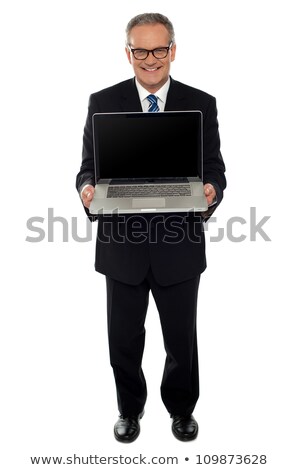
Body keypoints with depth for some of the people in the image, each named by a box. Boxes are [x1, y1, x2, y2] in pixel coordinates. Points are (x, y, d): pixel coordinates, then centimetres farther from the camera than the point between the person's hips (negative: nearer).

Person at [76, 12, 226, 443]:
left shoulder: (201, 105, 1)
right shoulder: (103, 102, 1)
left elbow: (214, 169, 0)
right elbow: (89, 167, 2)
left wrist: (212, 191, -22)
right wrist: (87, 188, -20)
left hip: (179, 245, 0)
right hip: (123, 245, 1)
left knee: (182, 339, 16)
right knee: (124, 341, 16)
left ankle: (181, 408, 44)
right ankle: (130, 409, 43)